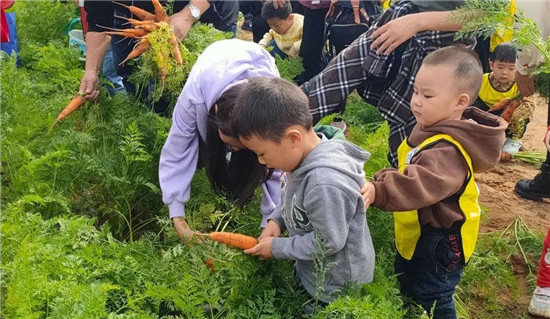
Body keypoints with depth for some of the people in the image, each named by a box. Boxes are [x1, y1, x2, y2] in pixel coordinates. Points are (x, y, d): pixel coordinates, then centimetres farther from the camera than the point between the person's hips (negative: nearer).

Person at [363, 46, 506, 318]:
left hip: (438, 242, -10)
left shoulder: (449, 149, -34)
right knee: (406, 291, 29)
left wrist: (378, 191, -64)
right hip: (416, 234, 10)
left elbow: (421, 184, -53)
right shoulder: (433, 128, -2)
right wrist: (381, 183, 14)